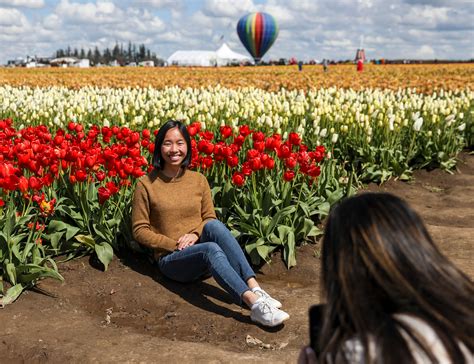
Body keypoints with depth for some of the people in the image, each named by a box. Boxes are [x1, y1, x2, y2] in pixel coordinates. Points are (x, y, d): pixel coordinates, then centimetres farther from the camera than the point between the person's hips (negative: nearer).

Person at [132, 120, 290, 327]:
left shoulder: (198, 180, 8)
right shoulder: (146, 184, -2)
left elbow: (210, 218, 11)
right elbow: (140, 230, -1)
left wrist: (195, 234, -11)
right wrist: (174, 244, -13)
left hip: (206, 255, 3)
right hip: (171, 258, -3)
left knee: (214, 225, -31)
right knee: (210, 248, -36)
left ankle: (254, 288, -39)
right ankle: (255, 304, -49)